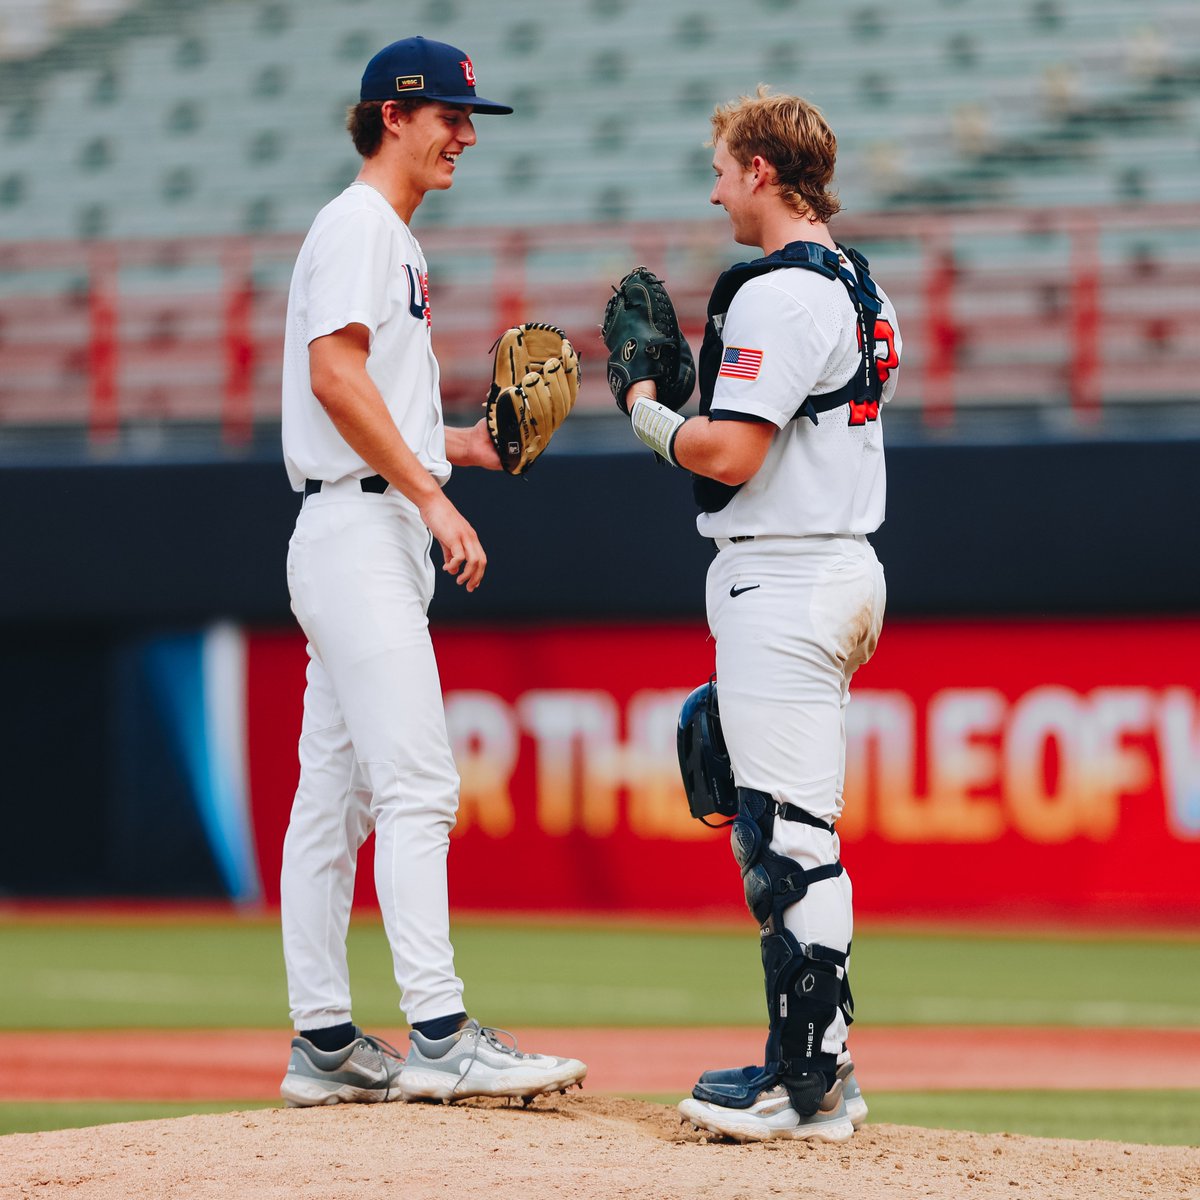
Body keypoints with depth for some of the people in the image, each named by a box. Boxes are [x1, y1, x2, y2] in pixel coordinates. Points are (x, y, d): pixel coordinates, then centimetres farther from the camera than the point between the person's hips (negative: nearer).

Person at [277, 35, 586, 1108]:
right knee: (417, 786, -16)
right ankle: (440, 1038, -20)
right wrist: (431, 495, -23)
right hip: (357, 527, -11)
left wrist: (463, 446, 14)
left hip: (380, 529, 11)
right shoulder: (358, 224, -9)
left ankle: (325, 1044, 11)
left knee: (337, 796, 9)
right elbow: (333, 374, -21)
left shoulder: (391, 240, 23)